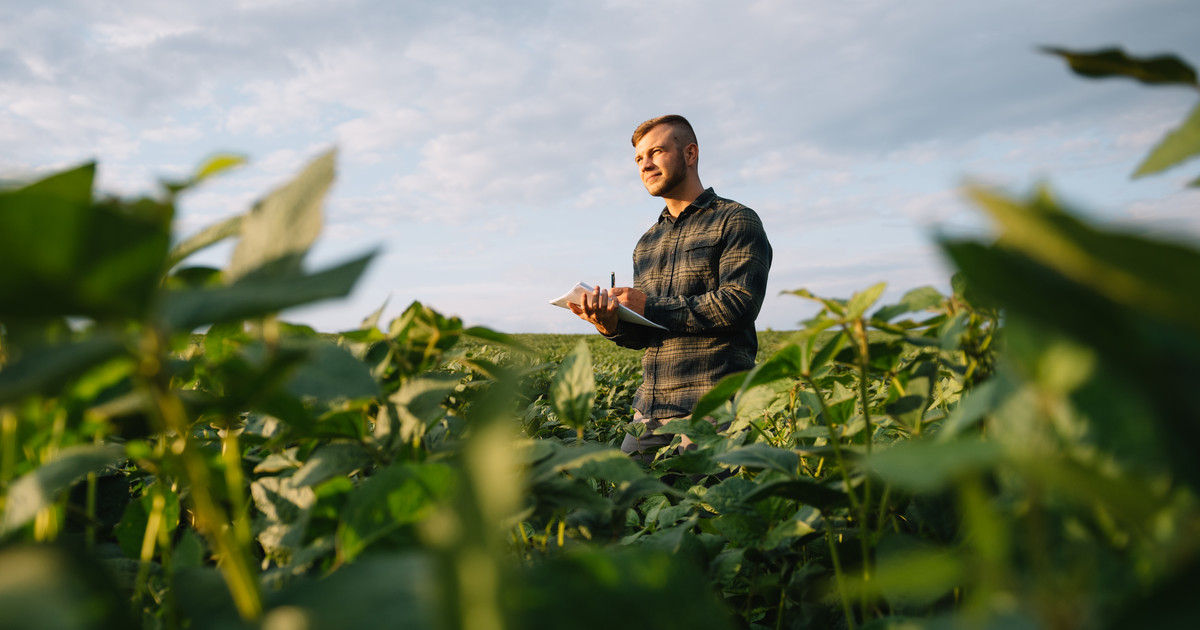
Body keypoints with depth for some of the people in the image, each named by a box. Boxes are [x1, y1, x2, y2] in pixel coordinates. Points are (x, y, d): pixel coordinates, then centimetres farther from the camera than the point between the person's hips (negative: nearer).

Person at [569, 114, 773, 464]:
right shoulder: (646, 243, 19)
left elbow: (738, 305, -15)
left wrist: (650, 306, -12)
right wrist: (612, 325, -5)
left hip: (714, 406, -6)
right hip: (651, 407, 6)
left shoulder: (737, 221, -1)